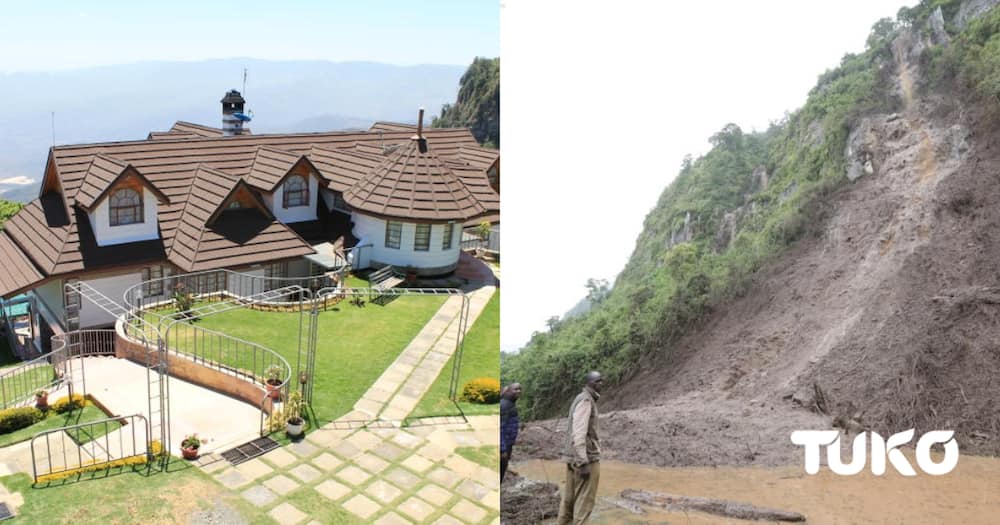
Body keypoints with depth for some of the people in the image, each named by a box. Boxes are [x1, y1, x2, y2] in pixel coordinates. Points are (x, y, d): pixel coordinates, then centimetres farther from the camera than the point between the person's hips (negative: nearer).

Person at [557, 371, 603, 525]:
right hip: (586, 457, -10)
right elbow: (579, 433, -24)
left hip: (574, 456, 10)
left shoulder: (581, 399, 16)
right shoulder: (585, 400, -15)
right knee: (585, 499, -4)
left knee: (570, 496, 14)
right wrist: (583, 462, -27)